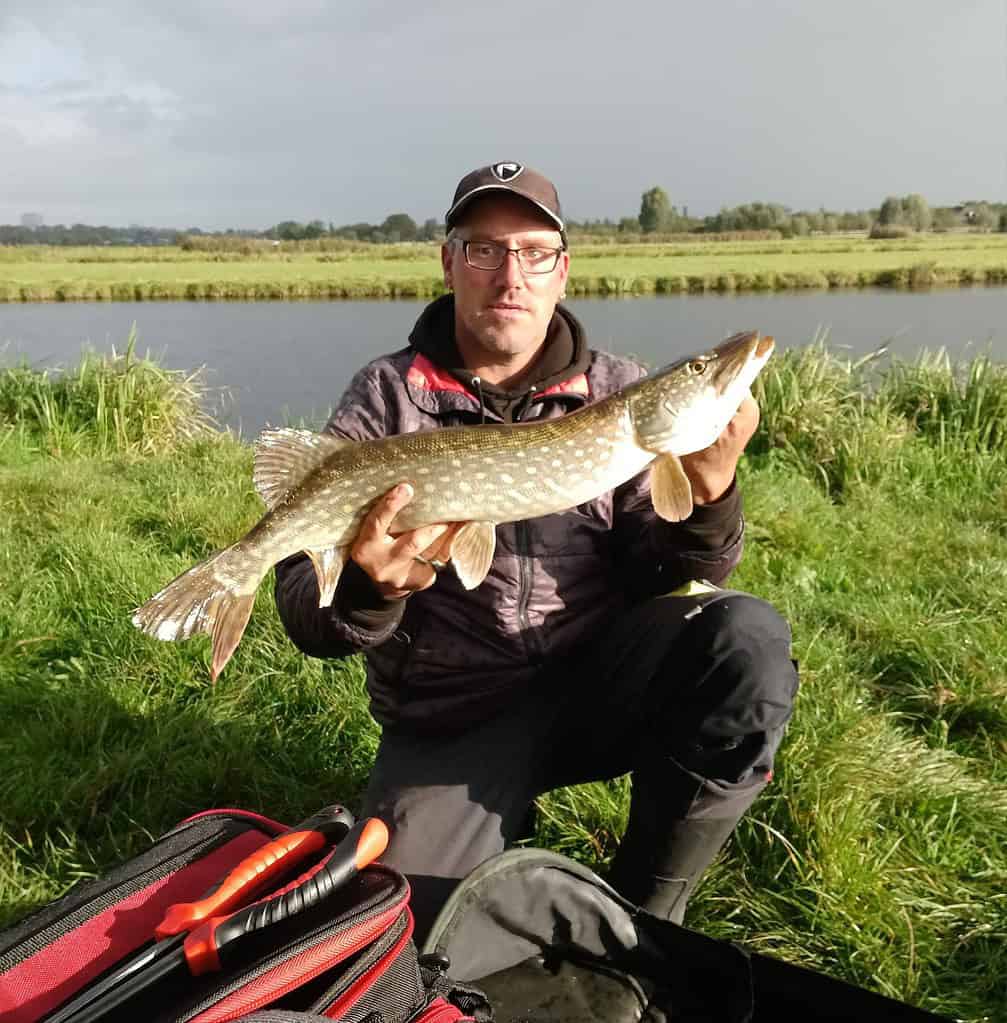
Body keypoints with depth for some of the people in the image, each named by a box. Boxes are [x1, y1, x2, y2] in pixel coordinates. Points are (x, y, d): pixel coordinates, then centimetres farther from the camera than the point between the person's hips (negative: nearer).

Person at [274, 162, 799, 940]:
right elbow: (306, 616, -8)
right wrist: (371, 588, -32)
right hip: (452, 716, -1)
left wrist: (710, 491, -25)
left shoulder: (621, 393, 2)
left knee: (746, 639, -25)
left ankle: (643, 915, -4)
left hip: (602, 680, 2)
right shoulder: (387, 396, -2)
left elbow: (662, 581, -5)